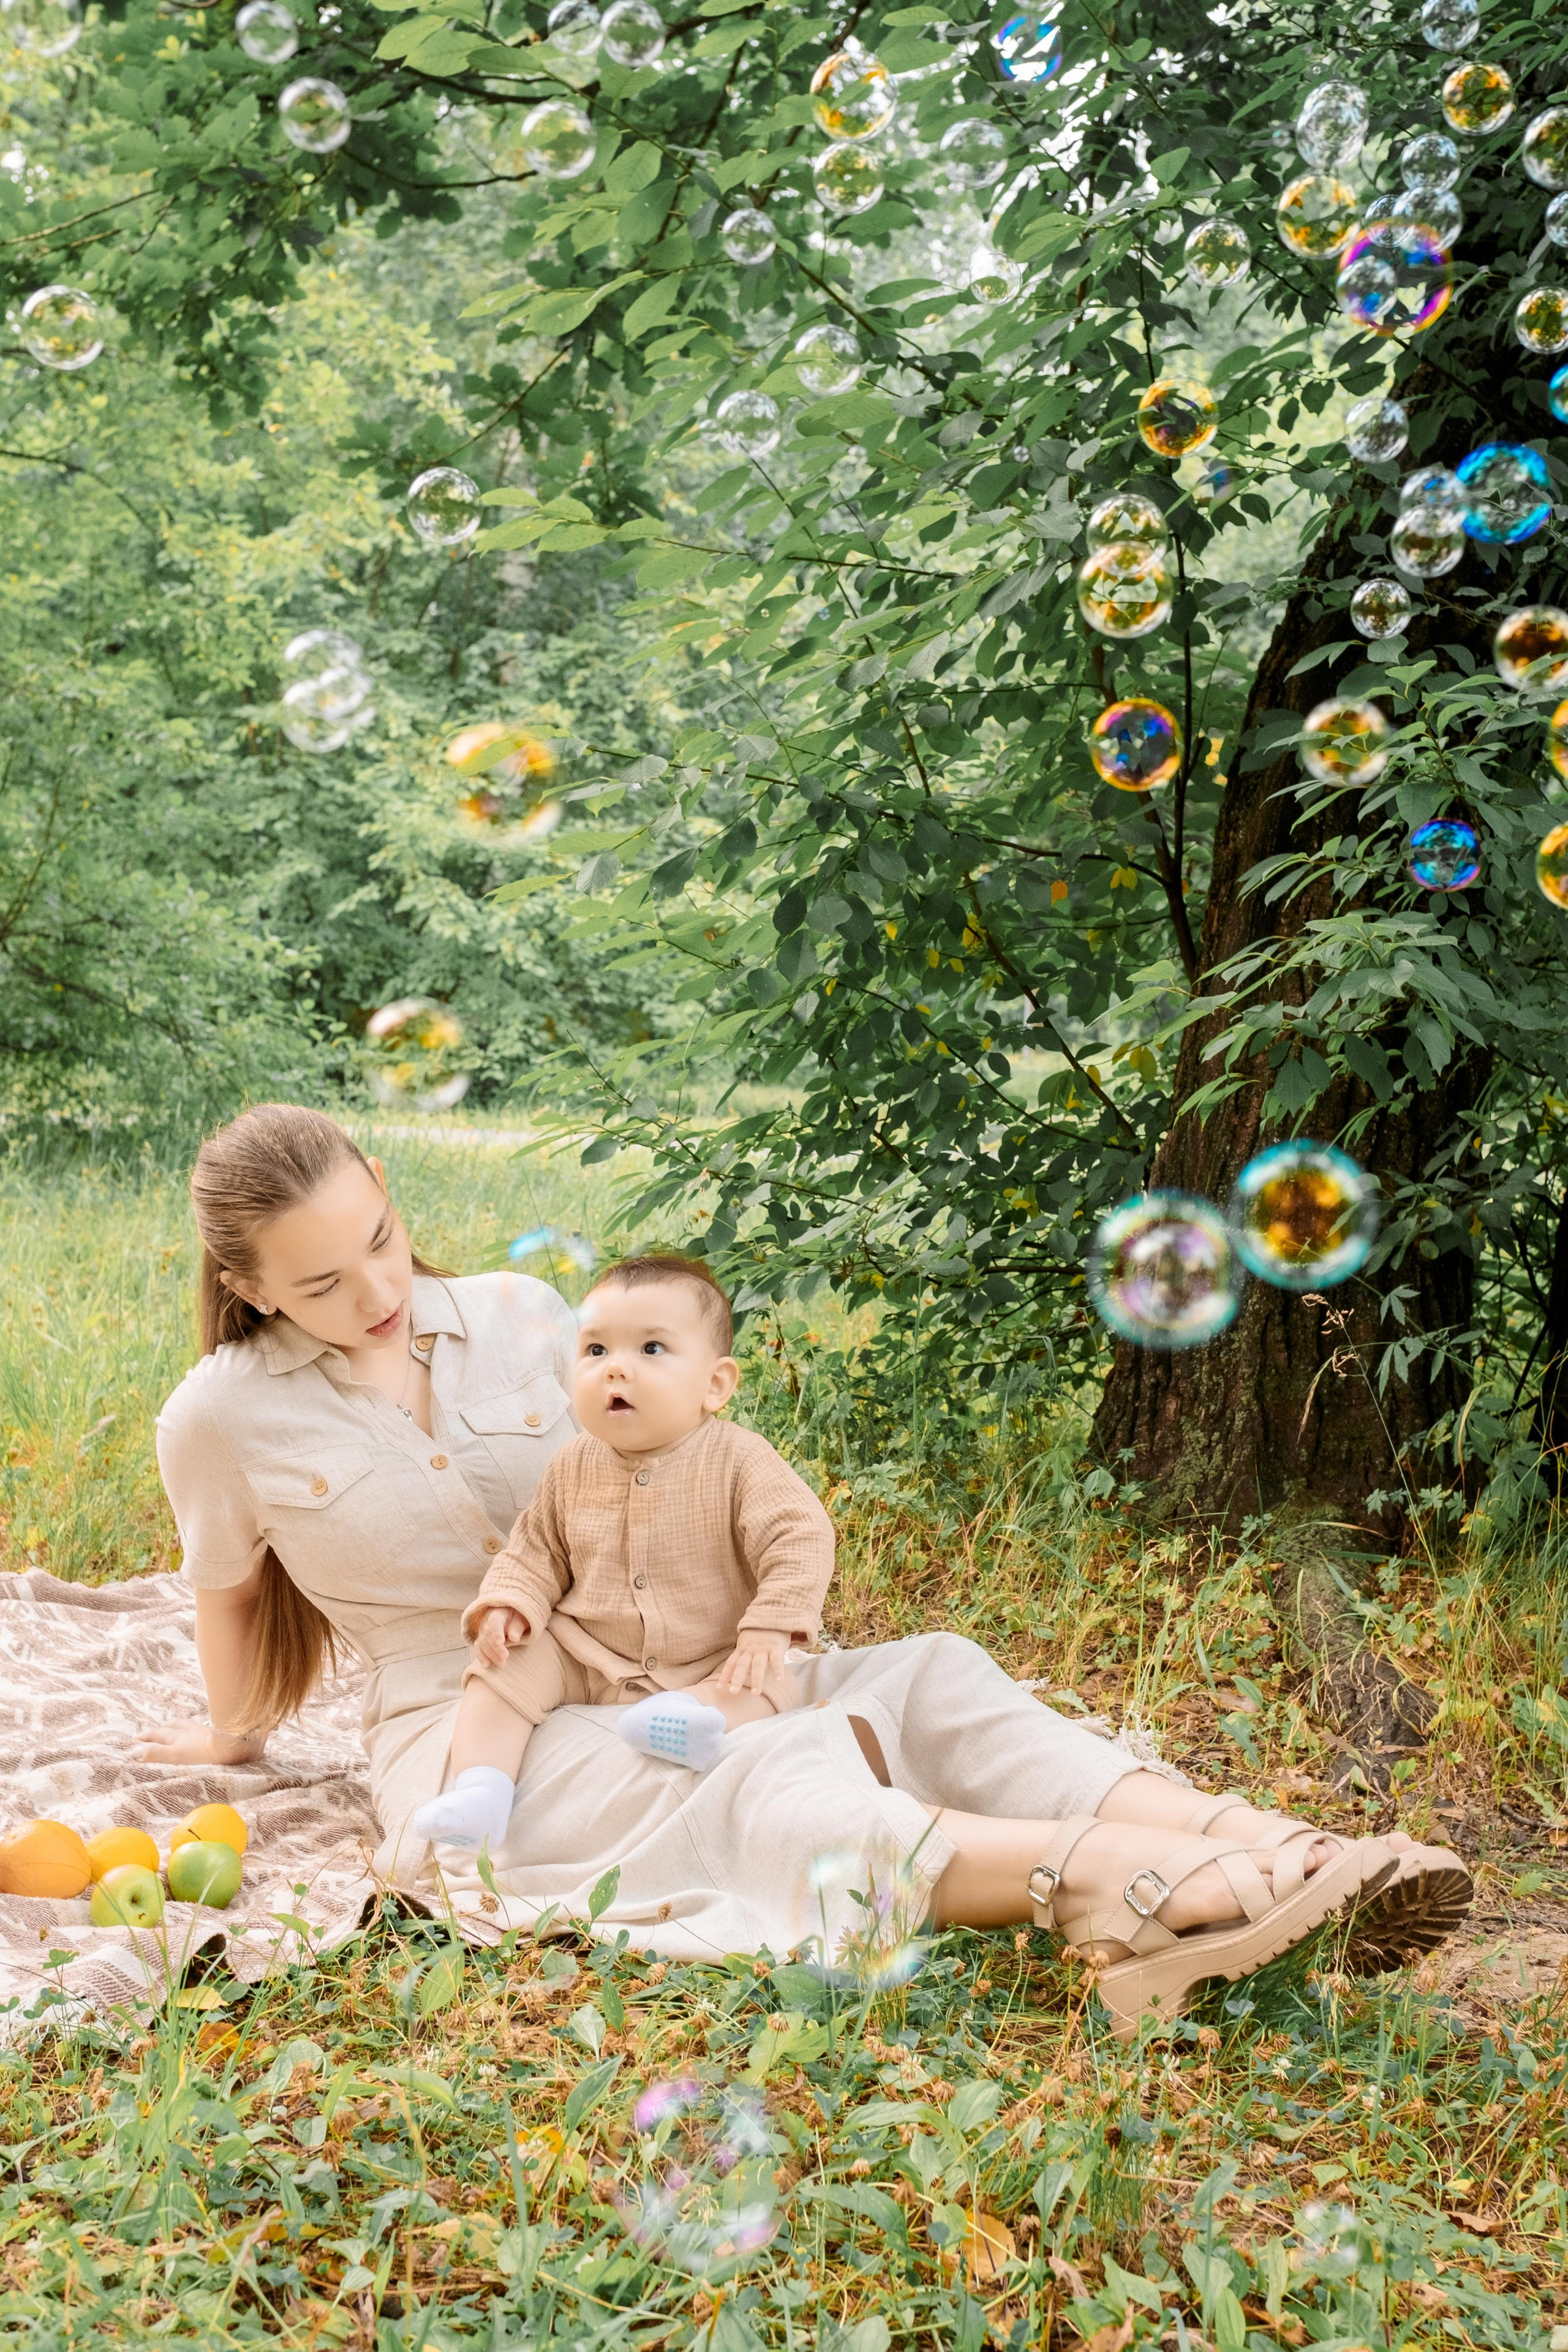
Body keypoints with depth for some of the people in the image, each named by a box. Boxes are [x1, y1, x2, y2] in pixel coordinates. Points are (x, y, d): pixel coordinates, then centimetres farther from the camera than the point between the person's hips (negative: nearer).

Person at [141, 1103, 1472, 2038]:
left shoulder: (518, 1315, 6)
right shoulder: (225, 1419, -3)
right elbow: (230, 1600, 15)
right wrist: (236, 1740, 29)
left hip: (648, 1675, 5)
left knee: (927, 1682, -24)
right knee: (763, 1790, -34)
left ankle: (1287, 1854, -42)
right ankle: (1151, 1892, -57)